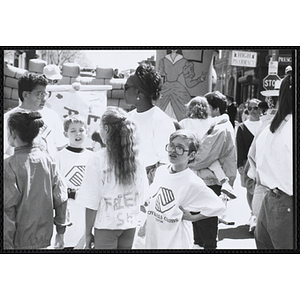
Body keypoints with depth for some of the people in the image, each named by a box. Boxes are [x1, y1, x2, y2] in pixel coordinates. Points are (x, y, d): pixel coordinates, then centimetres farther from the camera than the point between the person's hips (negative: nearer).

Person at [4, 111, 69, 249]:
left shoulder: (10, 165, -14)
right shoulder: (47, 159, 2)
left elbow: (8, 208, -16)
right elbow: (61, 198, 5)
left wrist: (7, 243, -11)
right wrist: (60, 232, 14)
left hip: (20, 242, -5)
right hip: (44, 239, 6)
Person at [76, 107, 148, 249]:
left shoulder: (98, 158, -12)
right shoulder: (136, 157, 0)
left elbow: (92, 202, -11)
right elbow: (142, 197, 4)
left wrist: (88, 232, -3)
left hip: (107, 223, -4)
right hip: (131, 223, 4)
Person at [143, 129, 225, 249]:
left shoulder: (193, 183, -17)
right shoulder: (160, 171, 3)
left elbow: (219, 207, -16)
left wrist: (192, 217, -12)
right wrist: (147, 204, 3)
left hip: (176, 243, -6)